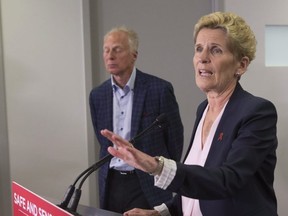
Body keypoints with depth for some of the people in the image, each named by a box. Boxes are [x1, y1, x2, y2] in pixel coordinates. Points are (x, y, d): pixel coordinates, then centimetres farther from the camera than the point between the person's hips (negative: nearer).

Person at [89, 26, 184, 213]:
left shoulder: (159, 89, -10)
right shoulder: (98, 95, 4)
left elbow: (175, 139, -2)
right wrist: (112, 172, 14)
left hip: (148, 186, -4)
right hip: (110, 185, 4)